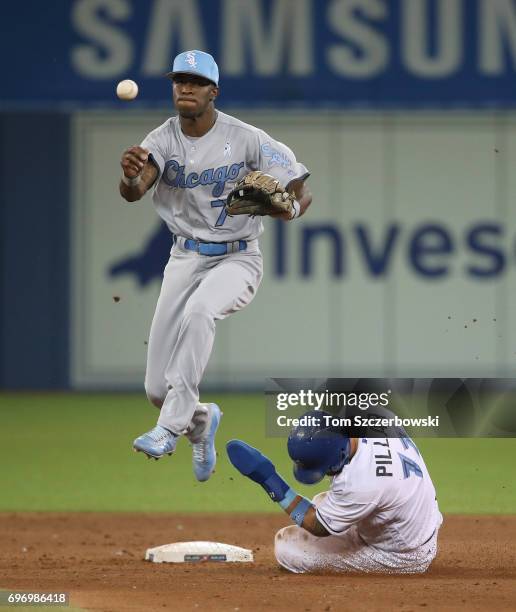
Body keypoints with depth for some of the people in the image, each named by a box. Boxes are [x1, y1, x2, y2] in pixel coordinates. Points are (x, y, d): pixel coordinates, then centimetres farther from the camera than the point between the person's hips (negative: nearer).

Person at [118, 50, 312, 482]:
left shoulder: (247, 139, -12)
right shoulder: (163, 139, -5)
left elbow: (303, 191, -8)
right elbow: (132, 193, -23)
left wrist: (290, 208, -32)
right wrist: (130, 174, -48)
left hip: (237, 257, -3)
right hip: (186, 258, 3)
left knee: (199, 310, -39)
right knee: (157, 388, 0)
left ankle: (172, 426, -34)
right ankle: (200, 421, 36)